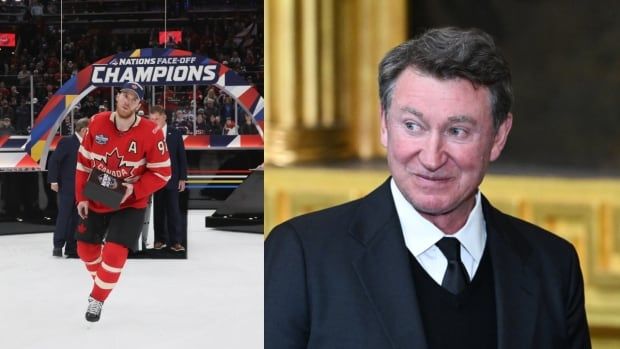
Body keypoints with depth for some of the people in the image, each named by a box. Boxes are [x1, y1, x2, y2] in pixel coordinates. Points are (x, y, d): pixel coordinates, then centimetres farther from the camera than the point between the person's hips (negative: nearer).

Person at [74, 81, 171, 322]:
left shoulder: (151, 133, -21)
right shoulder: (97, 123, -11)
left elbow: (162, 172, -15)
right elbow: (84, 162, -1)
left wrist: (133, 190, -25)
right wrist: (81, 197, -3)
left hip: (130, 204, -4)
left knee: (115, 253, -15)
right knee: (86, 248, 14)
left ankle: (97, 298, 7)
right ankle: (102, 279, 45)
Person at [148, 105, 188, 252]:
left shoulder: (175, 134, 2)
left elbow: (182, 157, 4)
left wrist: (182, 178, -1)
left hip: (171, 179, -1)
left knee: (173, 210, -2)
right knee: (158, 210, 5)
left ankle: (175, 241, -1)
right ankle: (160, 239, 13)